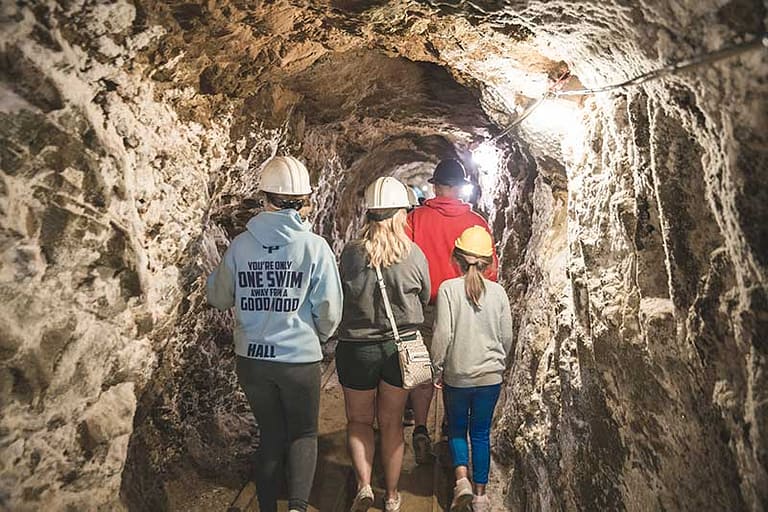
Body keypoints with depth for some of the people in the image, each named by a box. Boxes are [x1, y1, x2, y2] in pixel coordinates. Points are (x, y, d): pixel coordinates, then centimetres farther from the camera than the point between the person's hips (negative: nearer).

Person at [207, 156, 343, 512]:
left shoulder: (240, 245, -5)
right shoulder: (314, 246, -12)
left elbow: (219, 297, 8)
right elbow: (329, 310, -9)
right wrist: (321, 334, 12)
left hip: (252, 359, 3)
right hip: (300, 359, -3)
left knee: (271, 436, 20)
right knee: (303, 434, 17)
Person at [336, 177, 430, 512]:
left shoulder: (351, 253, -13)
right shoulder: (415, 255, -11)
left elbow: (341, 296, -2)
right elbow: (424, 299, 4)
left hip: (356, 346, -1)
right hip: (400, 346, 1)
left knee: (358, 420, 20)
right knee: (391, 423, 17)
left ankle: (364, 485, 6)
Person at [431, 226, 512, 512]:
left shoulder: (448, 289, -11)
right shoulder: (498, 292, -3)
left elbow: (443, 334, -14)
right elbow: (507, 337, 3)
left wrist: (437, 367, -1)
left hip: (457, 374, -2)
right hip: (490, 375, 2)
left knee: (457, 429, 18)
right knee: (481, 433, 14)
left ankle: (461, 477, -1)